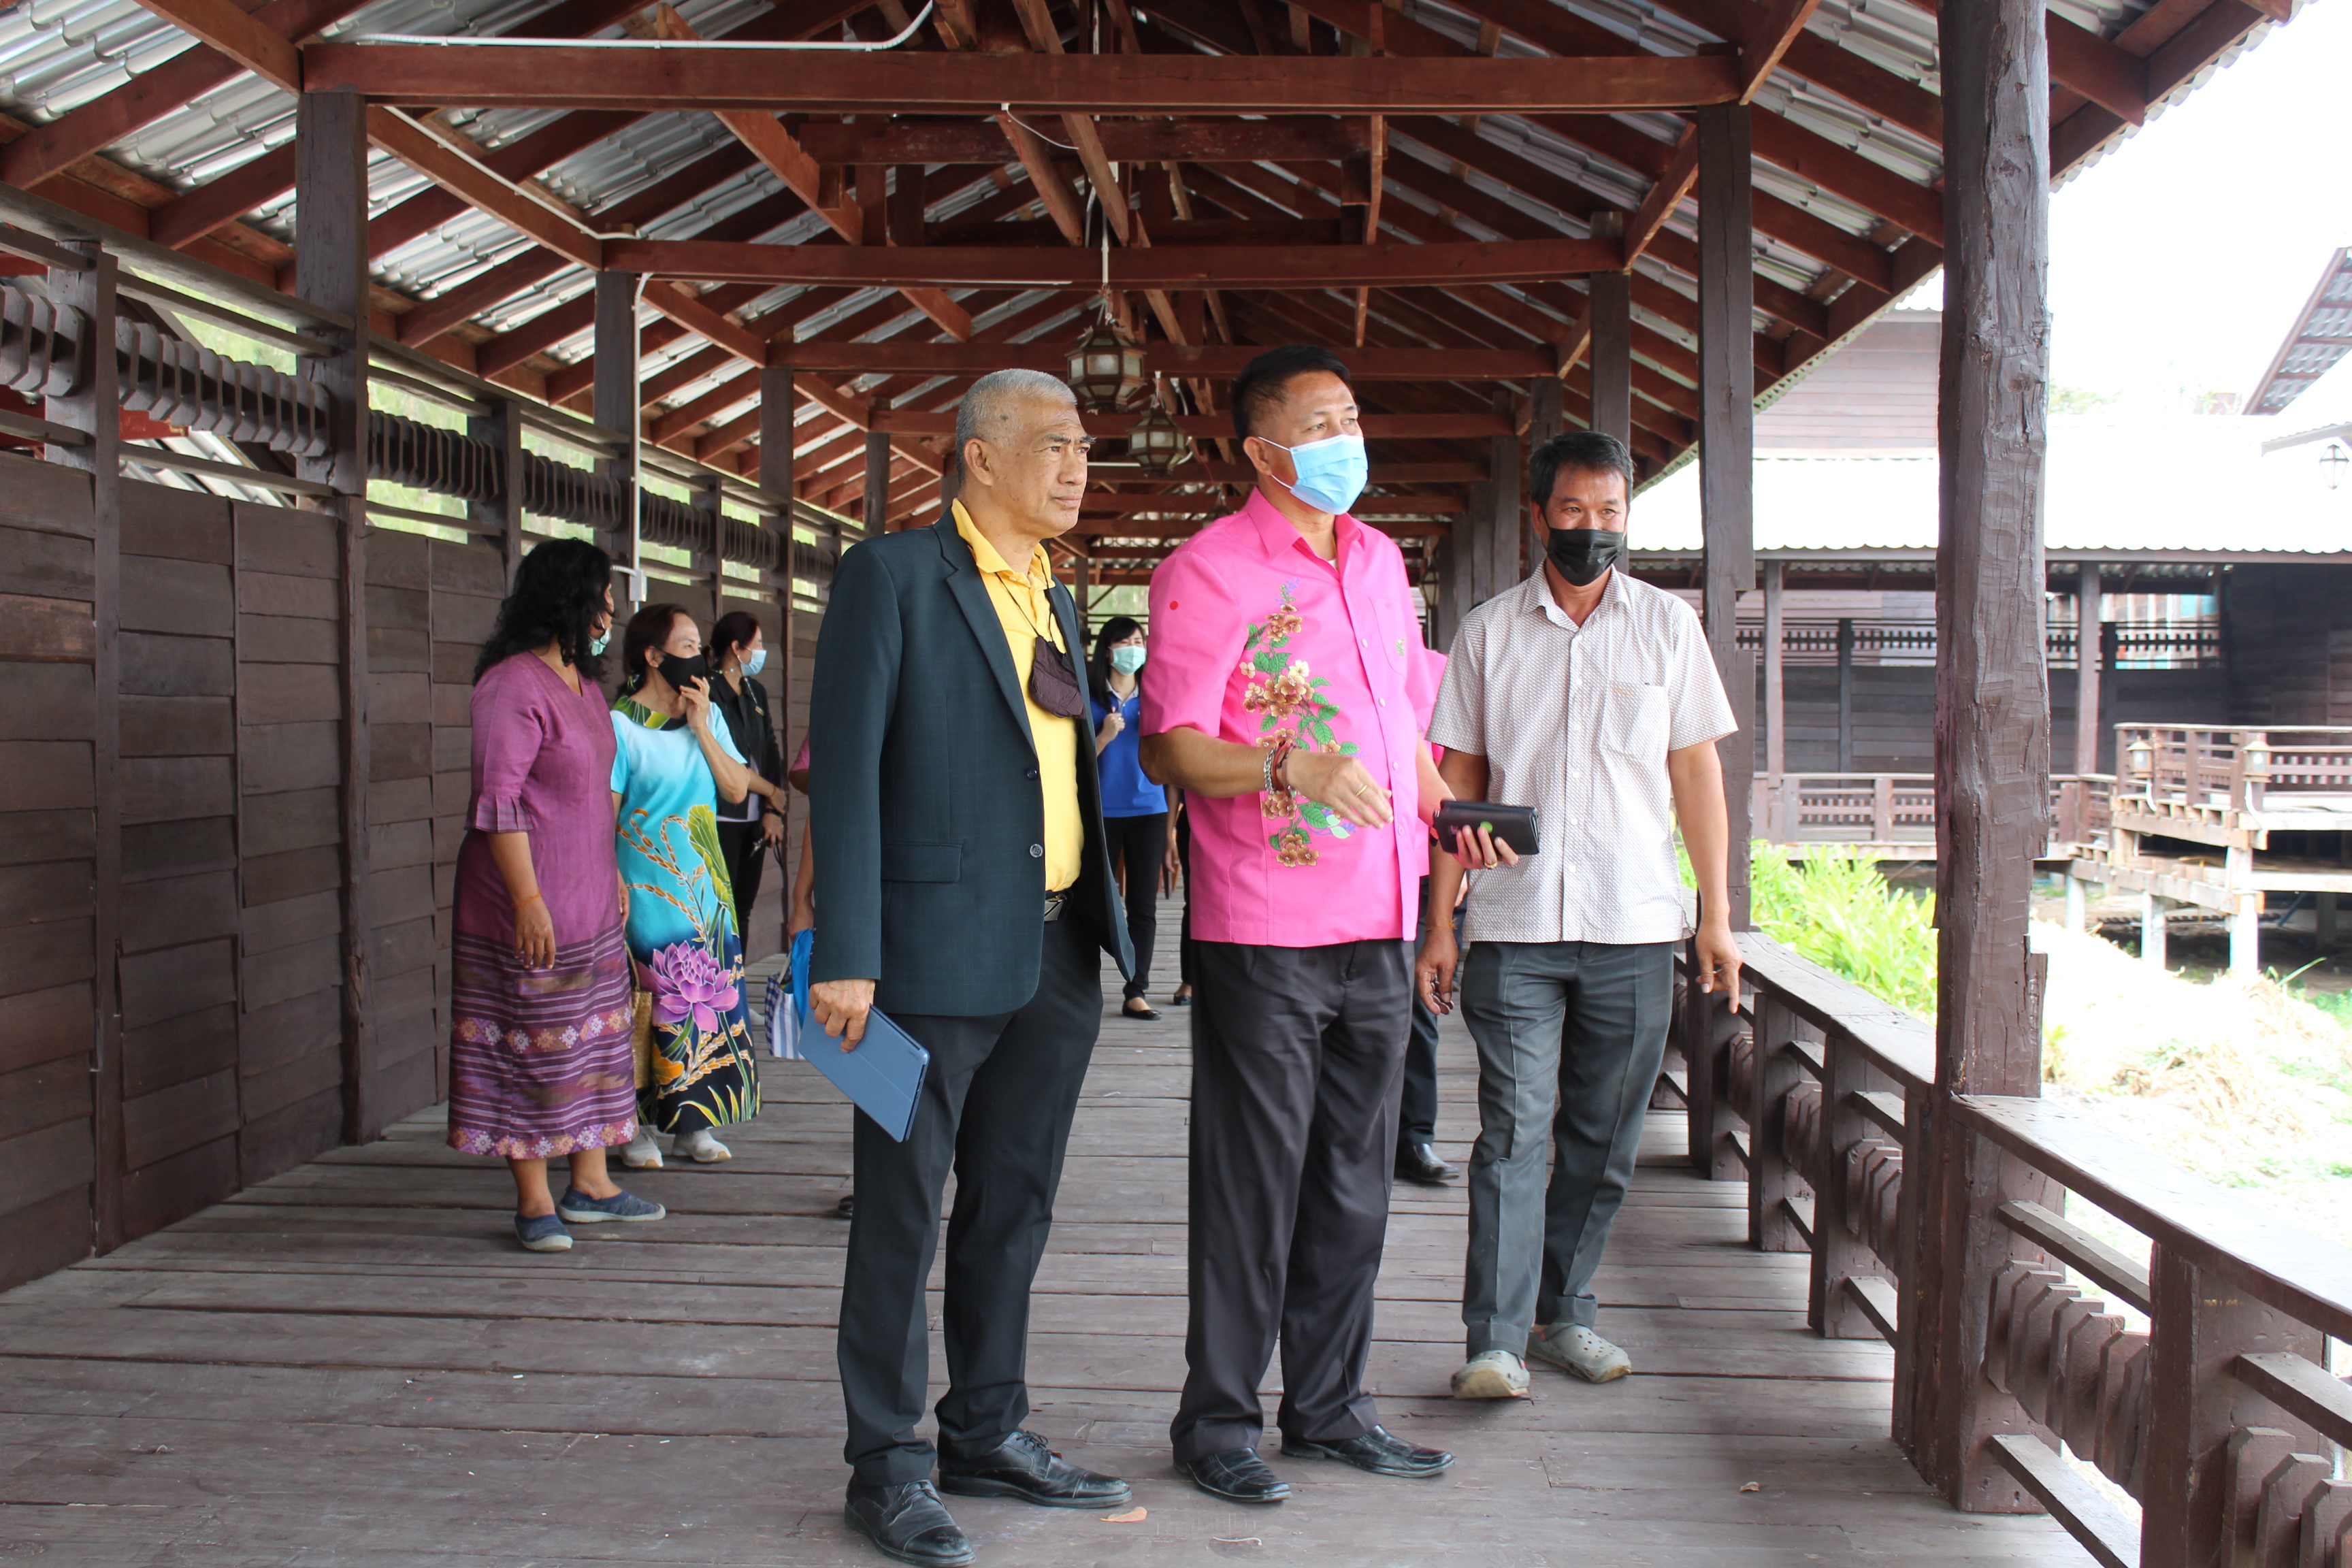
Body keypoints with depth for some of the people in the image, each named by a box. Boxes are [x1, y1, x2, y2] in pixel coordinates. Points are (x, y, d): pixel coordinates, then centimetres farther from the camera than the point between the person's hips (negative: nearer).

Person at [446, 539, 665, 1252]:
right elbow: (498, 801, -20)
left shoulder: (583, 681, 14)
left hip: (589, 899, 9)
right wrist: (528, 900, -23)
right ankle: (534, 1201, 9)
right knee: (533, 1042, -1)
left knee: (592, 1035, 12)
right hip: (531, 904, -9)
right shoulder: (513, 684, -15)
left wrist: (613, 873, 21)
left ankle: (589, 1184, 22)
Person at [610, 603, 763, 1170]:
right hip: (649, 889, -6)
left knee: (709, 998, 5)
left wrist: (701, 727, -6)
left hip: (705, 887, 6)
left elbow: (738, 790, 2)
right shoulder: (621, 725, -7)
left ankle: (693, 1123, 14)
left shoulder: (709, 717, 11)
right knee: (649, 1003, -3)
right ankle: (641, 1127, 8)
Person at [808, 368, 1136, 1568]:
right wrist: (845, 957, -18)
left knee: (1014, 1206, 16)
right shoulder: (892, 576, -6)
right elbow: (845, 770, -12)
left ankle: (988, 1435, 30)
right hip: (938, 953, -7)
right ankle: (887, 1467, 16)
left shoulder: (1055, 601, 16)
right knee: (902, 1213, 4)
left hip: (1057, 952, 7)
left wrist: (1098, 929, 12)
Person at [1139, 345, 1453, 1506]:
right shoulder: (1207, 570, -8)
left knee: (1354, 1183, 14)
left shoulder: (1381, 561, 14)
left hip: (1377, 929, 7)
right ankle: (1217, 1422, 16)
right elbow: (1170, 752, -13)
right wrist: (1291, 767, -29)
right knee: (1251, 1186, 1)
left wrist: (1447, 811, 10)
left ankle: (1329, 1406, 28)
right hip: (1263, 937, -7)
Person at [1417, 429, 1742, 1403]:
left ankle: (1563, 1312, 22)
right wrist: (1437, 923, 3)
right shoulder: (1488, 631, 7)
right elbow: (1458, 782, 7)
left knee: (1603, 1140, 8)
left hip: (1633, 927, 1)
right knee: (1514, 1129, -8)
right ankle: (1497, 1340, -6)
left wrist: (1718, 912, 4)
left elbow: (1696, 771, 9)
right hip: (1513, 927, -1)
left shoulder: (1667, 625, 8)